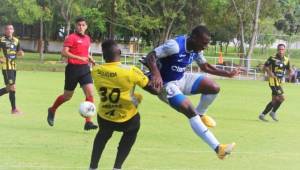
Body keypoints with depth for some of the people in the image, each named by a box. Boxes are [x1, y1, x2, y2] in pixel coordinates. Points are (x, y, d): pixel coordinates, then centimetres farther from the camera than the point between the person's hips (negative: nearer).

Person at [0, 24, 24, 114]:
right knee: (12, 87, -8)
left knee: (9, 88, 10)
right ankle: (14, 109, -1)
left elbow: (19, 52, 19)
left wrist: (20, 53, -4)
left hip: (13, 67, 7)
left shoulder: (16, 41, 12)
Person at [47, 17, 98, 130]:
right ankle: (52, 110, 36)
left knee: (90, 93, -11)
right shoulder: (71, 38, -9)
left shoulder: (87, 38, 12)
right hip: (73, 69, -5)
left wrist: (90, 58, 8)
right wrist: (79, 58, -26)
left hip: (85, 68, 5)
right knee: (67, 96, 8)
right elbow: (64, 52, -19)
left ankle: (88, 122, -10)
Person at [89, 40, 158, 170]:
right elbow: (153, 89, -16)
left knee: (103, 135, 34)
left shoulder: (95, 71, -12)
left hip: (104, 116, 3)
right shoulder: (131, 71, -24)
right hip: (127, 118, -3)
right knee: (131, 132, 30)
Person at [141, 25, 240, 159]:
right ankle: (218, 148, -18)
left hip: (182, 79, 8)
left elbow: (205, 67, 14)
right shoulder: (175, 45, -29)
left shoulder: (196, 49, -3)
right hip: (166, 84, -8)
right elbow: (150, 56, -34)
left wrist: (228, 74, 6)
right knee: (190, 112, -20)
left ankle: (200, 114, 19)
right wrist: (156, 74, -51)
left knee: (214, 88, -8)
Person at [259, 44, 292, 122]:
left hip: (279, 82, 7)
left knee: (274, 100, 11)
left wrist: (290, 72, -8)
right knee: (281, 98, -14)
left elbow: (289, 70, 16)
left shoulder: (286, 60, 7)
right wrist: (269, 72, -21)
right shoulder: (272, 58, -7)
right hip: (273, 81, -7)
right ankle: (273, 112, 7)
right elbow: (265, 67, -2)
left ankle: (262, 115, 20)